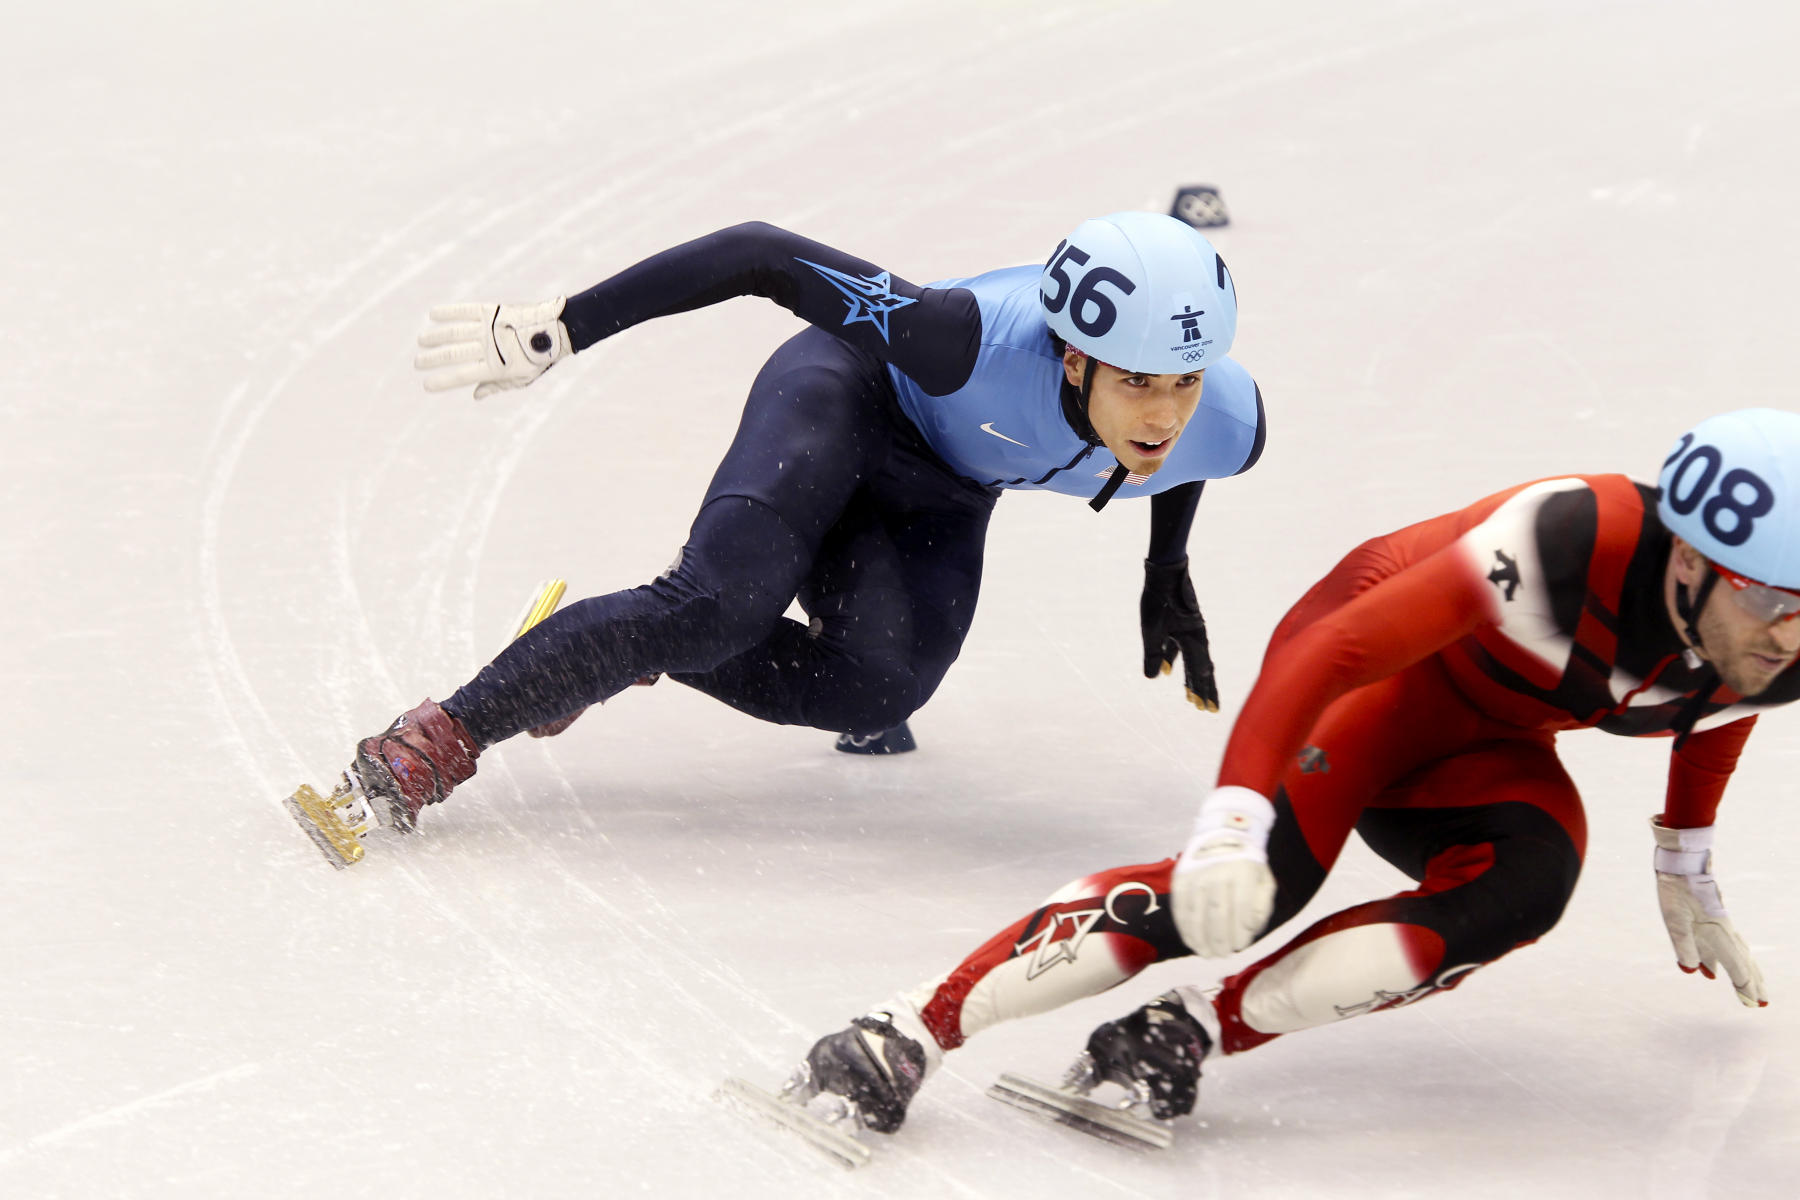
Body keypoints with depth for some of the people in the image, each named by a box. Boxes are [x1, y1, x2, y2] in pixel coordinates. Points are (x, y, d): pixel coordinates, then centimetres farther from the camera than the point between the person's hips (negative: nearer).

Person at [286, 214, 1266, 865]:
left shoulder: (1228, 426, -27)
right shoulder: (983, 339, -42)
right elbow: (767, 258, -35)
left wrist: (1168, 574, 15)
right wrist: (555, 330, -35)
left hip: (937, 502, 5)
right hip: (850, 396, -5)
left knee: (873, 692, -21)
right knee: (720, 606, -31)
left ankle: (624, 640, 2)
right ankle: (435, 743, -22)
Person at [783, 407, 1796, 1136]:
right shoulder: (1569, 542, -37)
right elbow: (1332, 652, -36)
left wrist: (1689, 876, 20)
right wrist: (1233, 817, -45)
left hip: (1486, 745, 6)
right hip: (1376, 673, -6)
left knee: (1528, 882, -27)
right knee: (1261, 879, -30)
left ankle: (1196, 1032, -26)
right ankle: (910, 1032, -26)